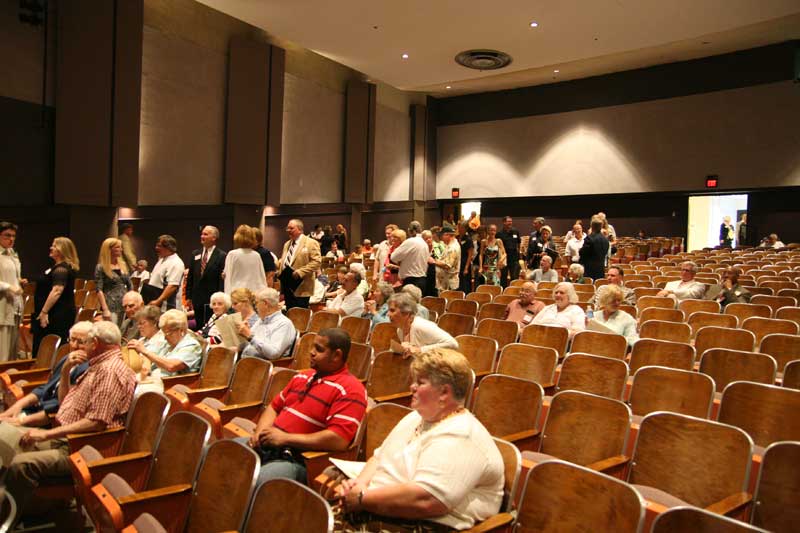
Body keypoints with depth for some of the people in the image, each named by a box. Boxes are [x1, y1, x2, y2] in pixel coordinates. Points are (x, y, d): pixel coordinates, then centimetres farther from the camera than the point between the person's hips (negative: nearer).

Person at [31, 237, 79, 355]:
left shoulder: (61, 269, -17)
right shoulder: (58, 267, 17)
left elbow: (57, 291, -26)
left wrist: (44, 312, -26)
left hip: (57, 315, -11)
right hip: (59, 314, 11)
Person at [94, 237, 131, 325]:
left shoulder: (123, 265, 14)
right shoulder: (101, 268, -2)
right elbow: (99, 290, -8)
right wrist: (105, 310, -16)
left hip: (125, 306, 5)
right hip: (111, 308, -5)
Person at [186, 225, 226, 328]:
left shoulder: (222, 256, -7)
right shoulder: (195, 254, 12)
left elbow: (222, 279, -10)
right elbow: (190, 278, 13)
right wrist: (188, 297, 8)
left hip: (213, 300, -5)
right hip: (197, 299, 5)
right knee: (199, 327, 10)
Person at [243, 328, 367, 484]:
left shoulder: (349, 389, -10)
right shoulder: (302, 376, 17)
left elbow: (338, 440, -20)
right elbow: (274, 407, 24)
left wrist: (285, 438, -16)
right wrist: (259, 433, 2)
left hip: (298, 459, -8)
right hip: (267, 445, 8)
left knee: (256, 482, -32)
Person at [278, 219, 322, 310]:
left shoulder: (311, 243, -6)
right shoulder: (287, 244, 19)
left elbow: (316, 261, -15)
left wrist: (300, 272, -21)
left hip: (300, 287, -7)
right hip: (287, 285, 7)